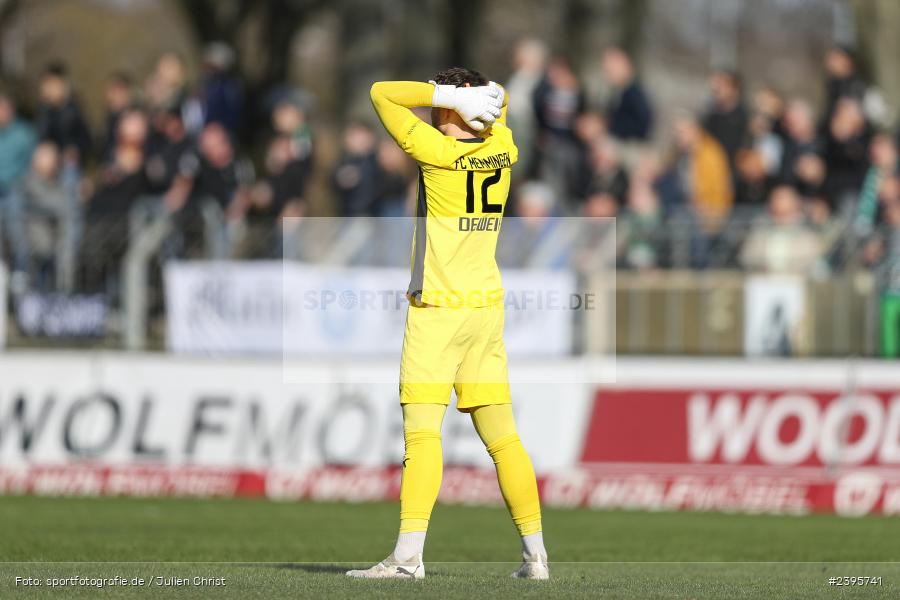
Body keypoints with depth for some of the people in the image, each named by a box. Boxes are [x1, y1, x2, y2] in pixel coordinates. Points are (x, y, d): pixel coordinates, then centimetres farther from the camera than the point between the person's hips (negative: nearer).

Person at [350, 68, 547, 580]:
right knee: (502, 436, 10)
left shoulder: (437, 151, -12)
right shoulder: (503, 149, 5)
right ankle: (536, 553, 10)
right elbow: (496, 103, 27)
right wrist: (478, 97, 4)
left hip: (437, 308, -6)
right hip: (487, 306, 6)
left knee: (422, 431, -11)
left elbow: (382, 93, -5)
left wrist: (452, 96, -11)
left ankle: (409, 553, -19)